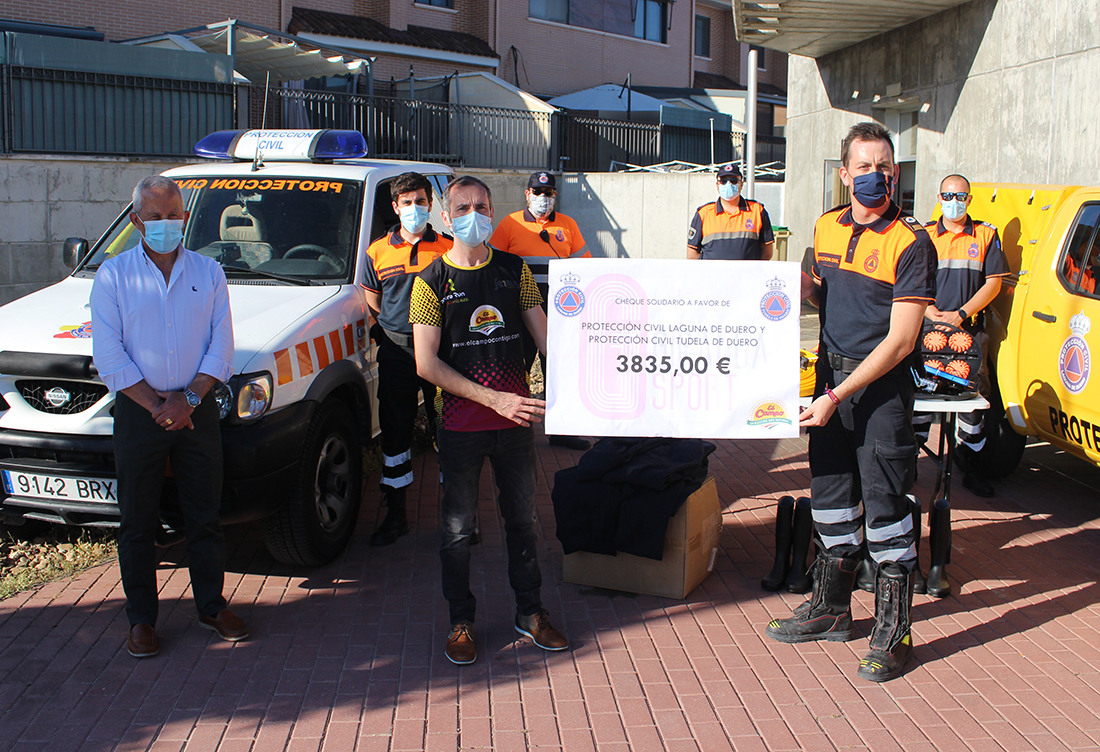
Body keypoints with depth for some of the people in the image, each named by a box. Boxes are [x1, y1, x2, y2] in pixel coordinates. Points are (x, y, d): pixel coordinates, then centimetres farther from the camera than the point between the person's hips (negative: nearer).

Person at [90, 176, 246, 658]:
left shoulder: (208, 273, 6)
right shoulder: (113, 275, 1)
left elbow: (221, 347, 1)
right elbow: (109, 357, -5)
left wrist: (188, 398, -12)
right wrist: (157, 405, -11)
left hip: (197, 410, 1)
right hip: (138, 413, -1)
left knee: (205, 517, 8)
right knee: (138, 523, 5)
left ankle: (212, 606, 22)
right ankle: (141, 619, 16)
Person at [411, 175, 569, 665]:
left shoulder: (514, 270, 5)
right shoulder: (432, 281, -4)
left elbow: (545, 338, 7)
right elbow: (426, 363, -11)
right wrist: (494, 398, -18)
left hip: (516, 421, 3)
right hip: (461, 425, -2)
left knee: (522, 519, 13)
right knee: (458, 529, 7)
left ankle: (530, 612, 28)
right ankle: (461, 621, 23)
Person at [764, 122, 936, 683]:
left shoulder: (910, 243, -13)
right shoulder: (827, 228, 7)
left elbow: (900, 341, -17)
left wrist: (838, 396, -19)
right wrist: (805, 287, -1)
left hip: (883, 385, -6)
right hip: (830, 373, 6)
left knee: (885, 505, -2)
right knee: (830, 492, 14)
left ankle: (893, 629, 11)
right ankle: (831, 607, 29)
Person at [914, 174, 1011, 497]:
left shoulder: (986, 235, 10)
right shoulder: (925, 235, 10)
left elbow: (994, 282, 3)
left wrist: (960, 314, -8)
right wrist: (932, 312, -12)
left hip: (970, 329, 0)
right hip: (928, 328, 0)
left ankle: (972, 467, 8)